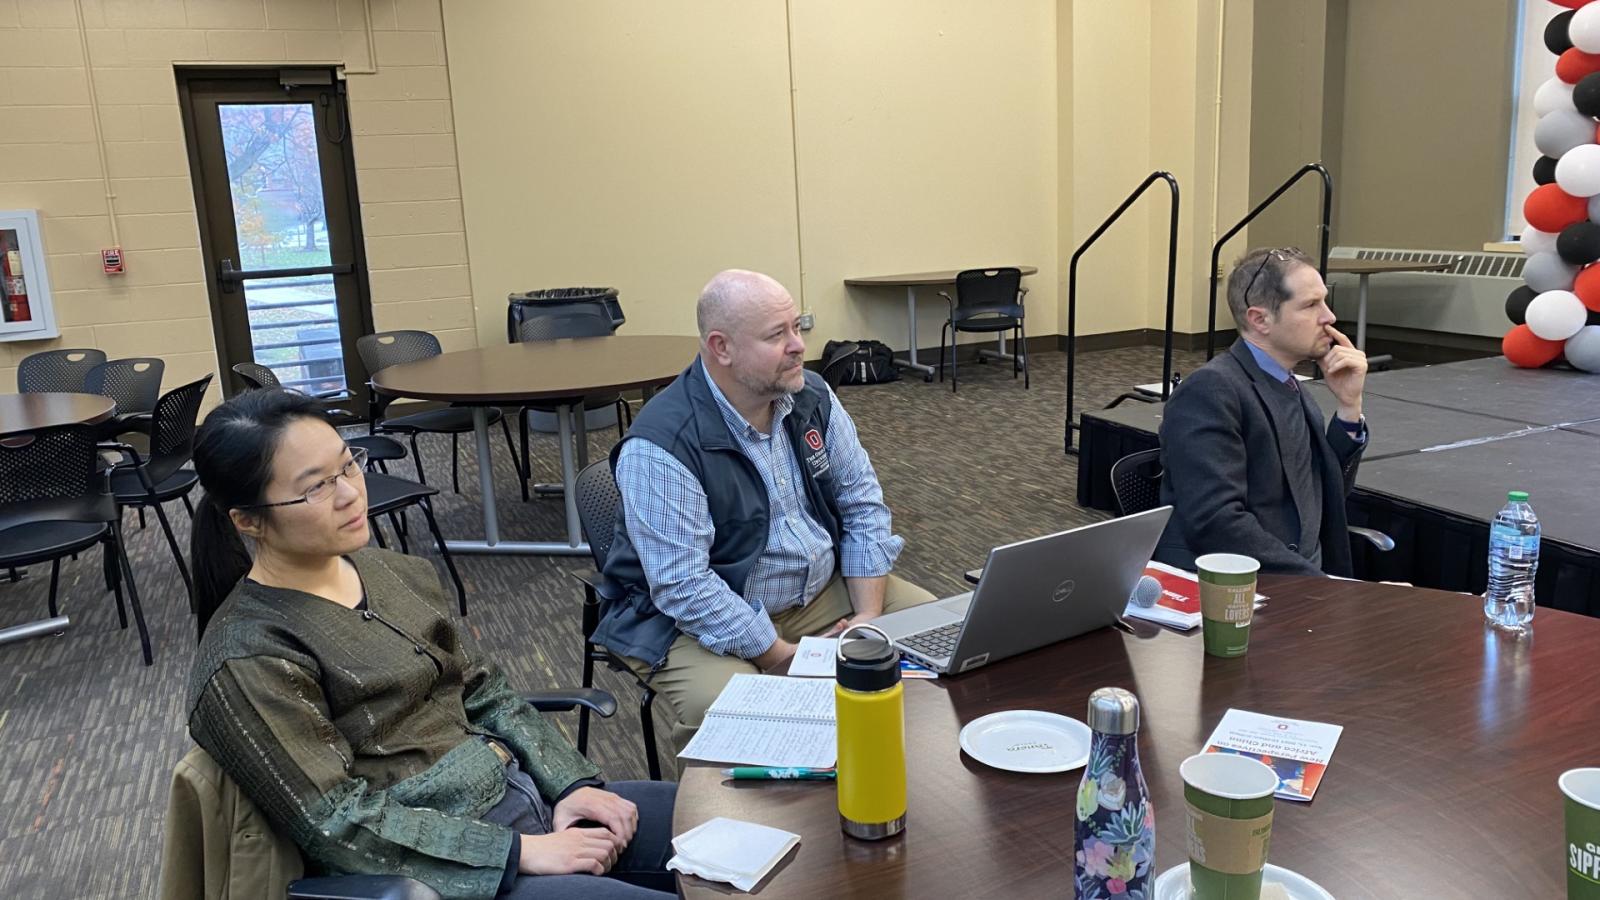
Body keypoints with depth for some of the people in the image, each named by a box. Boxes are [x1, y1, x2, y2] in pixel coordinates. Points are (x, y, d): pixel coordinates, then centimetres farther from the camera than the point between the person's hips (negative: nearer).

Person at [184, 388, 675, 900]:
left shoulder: (392, 572, 7)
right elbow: (340, 826, -16)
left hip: (527, 796, 7)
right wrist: (519, 852, -17)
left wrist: (570, 783, -3)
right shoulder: (247, 661, -14)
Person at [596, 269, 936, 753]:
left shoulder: (812, 396, -3)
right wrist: (790, 659, -26)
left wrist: (869, 614, -9)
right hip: (701, 618, -6)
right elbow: (683, 586, -26)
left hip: (823, 589, 7)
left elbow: (862, 503, 3)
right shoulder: (660, 445, -24)